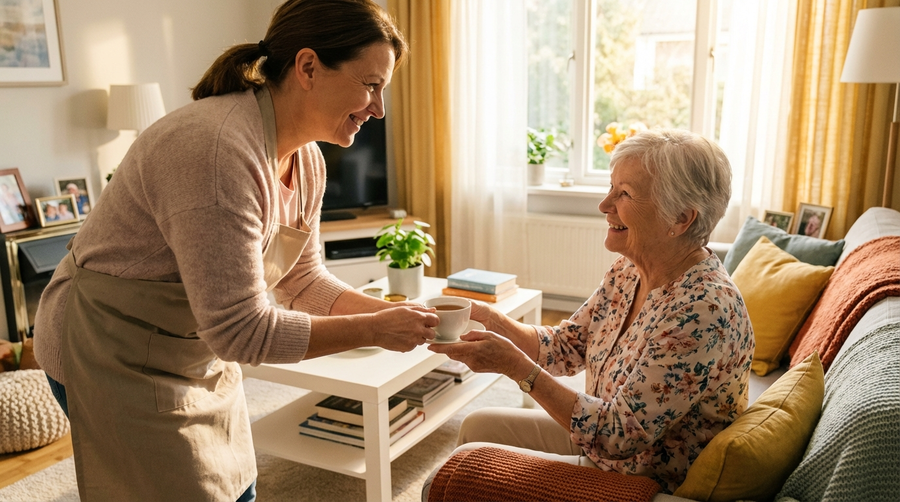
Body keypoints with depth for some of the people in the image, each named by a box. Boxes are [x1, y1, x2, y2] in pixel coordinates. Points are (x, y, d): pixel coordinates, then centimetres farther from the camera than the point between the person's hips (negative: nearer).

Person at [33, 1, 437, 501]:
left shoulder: (306, 160, -3)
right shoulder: (216, 147, -32)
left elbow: (303, 280, 6)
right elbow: (241, 329, -32)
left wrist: (395, 312, -7)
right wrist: (374, 330, -25)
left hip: (198, 356, 8)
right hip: (116, 359, -8)